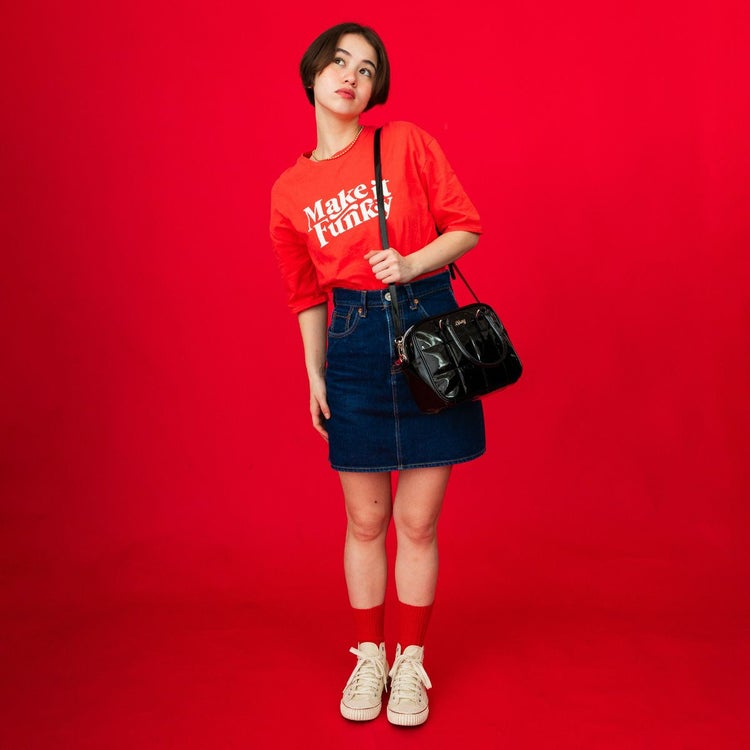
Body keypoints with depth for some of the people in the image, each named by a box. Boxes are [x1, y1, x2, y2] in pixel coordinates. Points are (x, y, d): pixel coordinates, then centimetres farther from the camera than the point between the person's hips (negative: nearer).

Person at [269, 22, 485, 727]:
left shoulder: (407, 143, 0)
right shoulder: (289, 191, 7)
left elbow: (466, 225, 1)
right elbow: (307, 295, 13)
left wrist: (413, 263, -16)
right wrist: (314, 375, 7)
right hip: (355, 347, 2)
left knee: (418, 521, 5)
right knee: (366, 520, 9)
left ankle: (411, 664, 24)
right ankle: (369, 658, 28)